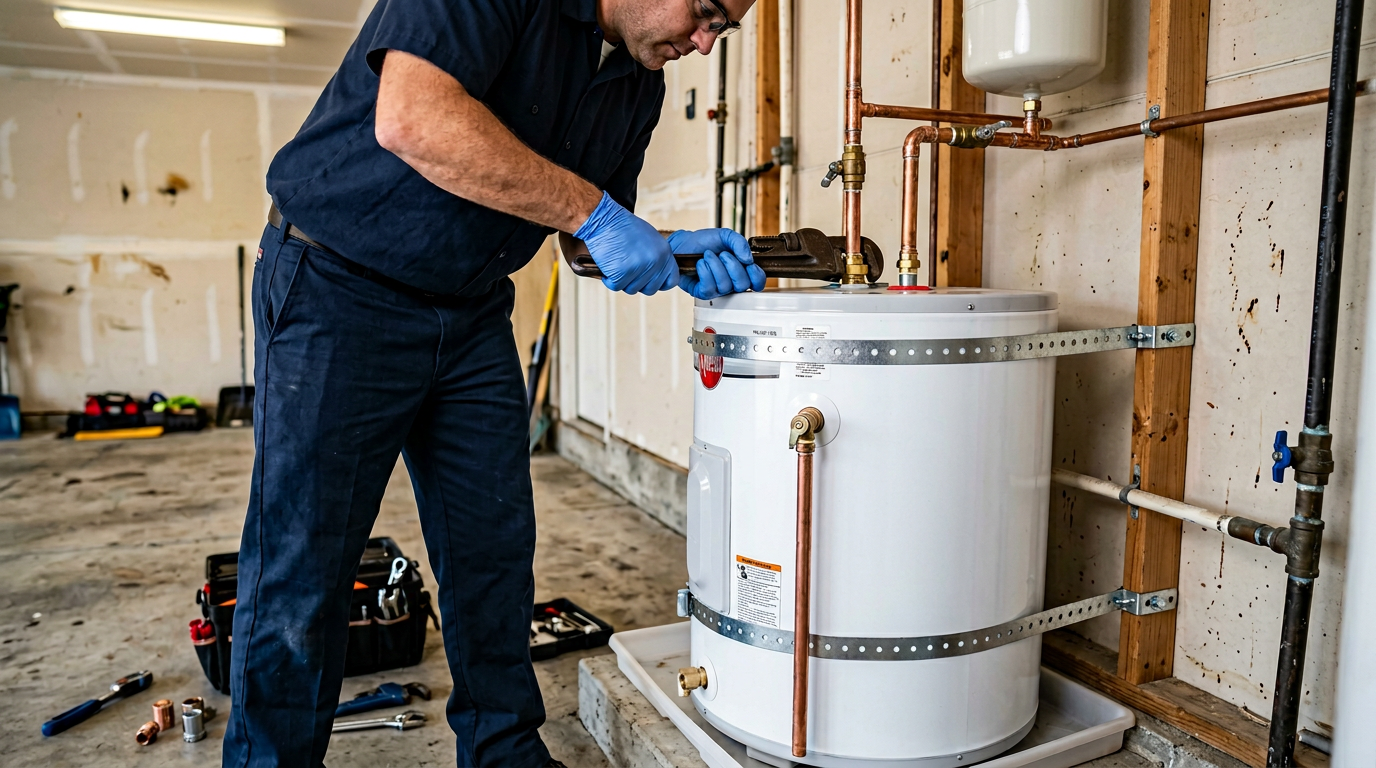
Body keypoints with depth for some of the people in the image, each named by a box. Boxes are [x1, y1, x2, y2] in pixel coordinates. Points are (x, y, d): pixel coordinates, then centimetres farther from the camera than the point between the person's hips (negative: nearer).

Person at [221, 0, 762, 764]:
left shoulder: (639, 84, 5)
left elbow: (589, 233, 11)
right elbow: (410, 117, -34)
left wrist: (666, 253, -10)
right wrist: (592, 212, -30)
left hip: (472, 314, 7)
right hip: (340, 285, -6)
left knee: (495, 552, 10)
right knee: (301, 571, -2)